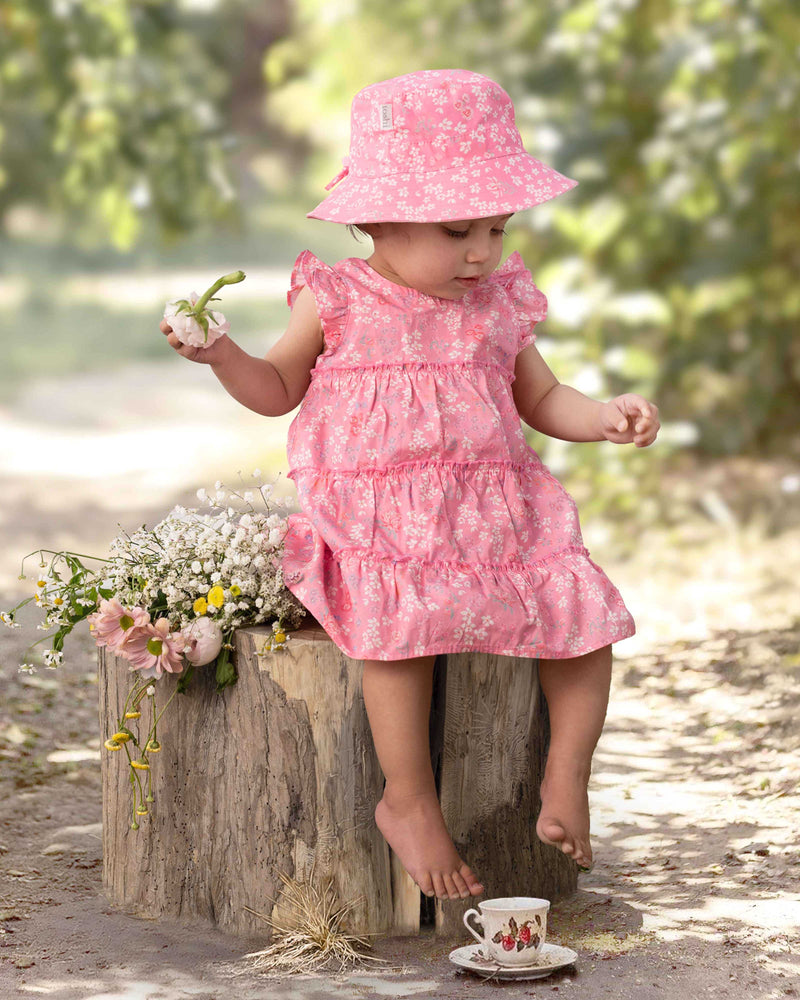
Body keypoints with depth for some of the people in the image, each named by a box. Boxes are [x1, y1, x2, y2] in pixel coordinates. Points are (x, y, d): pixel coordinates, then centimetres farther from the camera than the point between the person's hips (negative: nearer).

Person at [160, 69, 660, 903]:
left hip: (493, 512, 4)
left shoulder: (499, 306, 10)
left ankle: (565, 774, 8)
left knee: (583, 612, -10)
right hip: (373, 517, -4)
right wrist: (220, 355, -7)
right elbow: (277, 390, 12)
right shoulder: (336, 302, 1)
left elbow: (542, 400, 19)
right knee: (402, 620, -32)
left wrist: (606, 417, 0)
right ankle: (409, 801, -18)